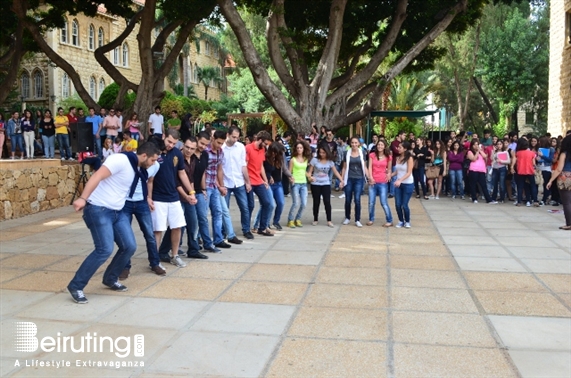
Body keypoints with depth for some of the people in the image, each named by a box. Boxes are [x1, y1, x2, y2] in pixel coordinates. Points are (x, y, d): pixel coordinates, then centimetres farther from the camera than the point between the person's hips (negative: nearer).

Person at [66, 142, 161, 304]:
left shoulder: (137, 169, 11)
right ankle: (76, 286, -3)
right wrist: (83, 198, -33)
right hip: (99, 210, -9)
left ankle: (110, 279, 24)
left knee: (129, 246, 4)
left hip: (117, 212, 9)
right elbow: (97, 176, -25)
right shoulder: (121, 160, -17)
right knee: (105, 249, -17)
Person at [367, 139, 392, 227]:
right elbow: (370, 167, 0)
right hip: (372, 182, 2)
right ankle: (371, 219, 20)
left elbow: (389, 169, 12)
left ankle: (389, 221, 8)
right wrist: (370, 177, -13)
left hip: (383, 183, -2)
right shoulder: (372, 155, 5)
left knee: (384, 203, -3)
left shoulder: (388, 157, 4)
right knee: (371, 202, 4)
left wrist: (388, 174, -8)